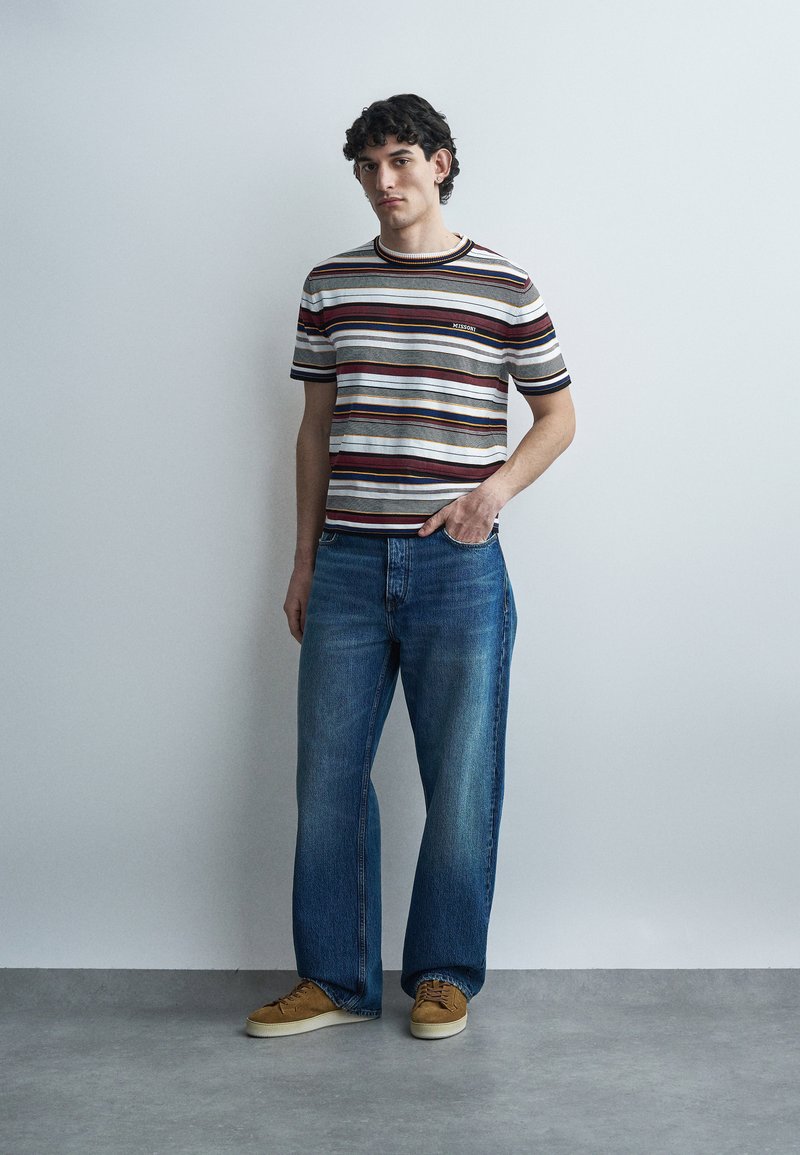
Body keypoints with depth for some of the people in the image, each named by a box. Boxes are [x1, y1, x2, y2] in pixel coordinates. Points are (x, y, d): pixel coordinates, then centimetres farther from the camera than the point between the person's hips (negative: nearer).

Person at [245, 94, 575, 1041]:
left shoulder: (504, 287, 2)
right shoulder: (330, 285, 10)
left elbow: (558, 414, 8)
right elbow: (316, 426, 14)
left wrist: (495, 486, -10)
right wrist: (305, 557, 11)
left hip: (458, 569, -2)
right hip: (347, 565, 3)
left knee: (461, 782, 5)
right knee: (328, 777, 6)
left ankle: (444, 976, 23)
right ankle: (335, 979, 21)